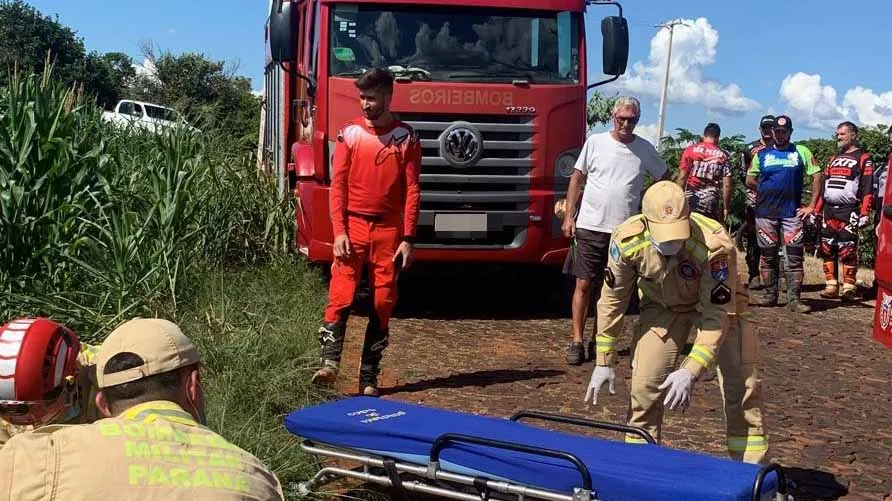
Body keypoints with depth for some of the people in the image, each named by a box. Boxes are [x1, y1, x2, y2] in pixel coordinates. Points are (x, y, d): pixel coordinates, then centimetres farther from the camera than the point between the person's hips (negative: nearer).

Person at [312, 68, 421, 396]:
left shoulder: (406, 138, 3)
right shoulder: (349, 133, 4)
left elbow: (412, 191, 1)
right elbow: (337, 185, 1)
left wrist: (408, 239, -6)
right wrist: (339, 231, -9)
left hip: (389, 230, 0)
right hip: (353, 225, 0)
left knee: (382, 304, 2)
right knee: (340, 296, -12)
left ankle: (369, 377, 8)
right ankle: (329, 362, -15)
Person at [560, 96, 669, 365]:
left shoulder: (645, 149, 4)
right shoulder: (595, 142, 1)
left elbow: (664, 179, 18)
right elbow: (577, 179, 6)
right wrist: (569, 216, 0)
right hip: (590, 226, -1)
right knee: (584, 284, -2)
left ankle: (599, 341, 16)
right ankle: (577, 341, 4)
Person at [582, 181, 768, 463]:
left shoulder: (715, 246, -39)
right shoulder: (627, 240, -30)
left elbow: (717, 316, -33)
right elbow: (612, 300, -15)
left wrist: (690, 371, -42)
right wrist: (604, 363, -12)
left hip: (717, 302, -2)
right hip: (661, 305, 2)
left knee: (741, 383, -9)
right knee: (645, 384, -5)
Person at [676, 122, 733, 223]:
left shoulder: (690, 150, 2)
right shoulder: (724, 156, 3)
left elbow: (681, 178, -1)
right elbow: (726, 185, 0)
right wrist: (726, 208, 8)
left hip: (689, 201, 1)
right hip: (711, 203, 0)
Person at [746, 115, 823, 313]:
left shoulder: (801, 152, 6)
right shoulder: (762, 154, 10)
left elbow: (817, 177, 3)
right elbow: (750, 180, 13)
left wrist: (811, 206, -1)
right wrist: (766, 192, 5)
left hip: (792, 213, -1)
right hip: (765, 213, 2)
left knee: (795, 257, -5)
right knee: (768, 256, 8)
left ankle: (794, 299, -2)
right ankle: (769, 295, 17)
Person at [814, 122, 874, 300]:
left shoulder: (863, 158, 1)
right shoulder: (833, 159, 21)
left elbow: (867, 188, -7)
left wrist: (865, 213, -16)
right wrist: (816, 210, 14)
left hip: (849, 211, -6)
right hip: (828, 210, 6)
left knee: (847, 250, -8)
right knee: (827, 249, 4)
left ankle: (849, 287, -4)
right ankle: (831, 285, 9)